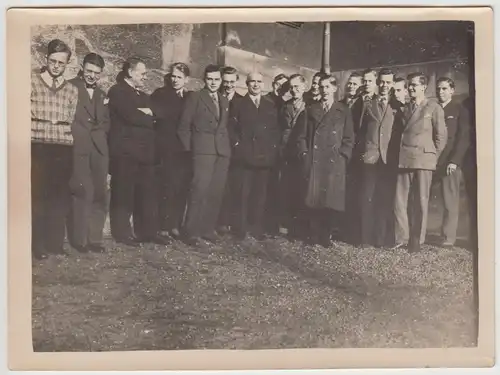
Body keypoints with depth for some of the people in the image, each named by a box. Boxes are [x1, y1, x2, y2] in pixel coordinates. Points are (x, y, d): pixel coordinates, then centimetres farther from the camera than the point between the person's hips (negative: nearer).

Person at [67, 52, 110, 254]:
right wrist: (78, 134, -7)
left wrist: (97, 132, 5)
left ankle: (94, 238, 11)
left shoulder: (101, 94, 22)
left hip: (98, 149, 6)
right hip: (77, 148, -5)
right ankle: (80, 239, 1)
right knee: (83, 193, -10)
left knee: (99, 195, 2)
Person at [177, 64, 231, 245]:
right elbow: (183, 126, 1)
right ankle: (191, 231, -7)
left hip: (222, 151, 5)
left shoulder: (225, 101, 19)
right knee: (199, 191, -12)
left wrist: (227, 144, 8)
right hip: (203, 150, -5)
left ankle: (208, 229, 11)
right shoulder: (195, 97, 3)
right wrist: (189, 148, -5)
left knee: (216, 193, 3)